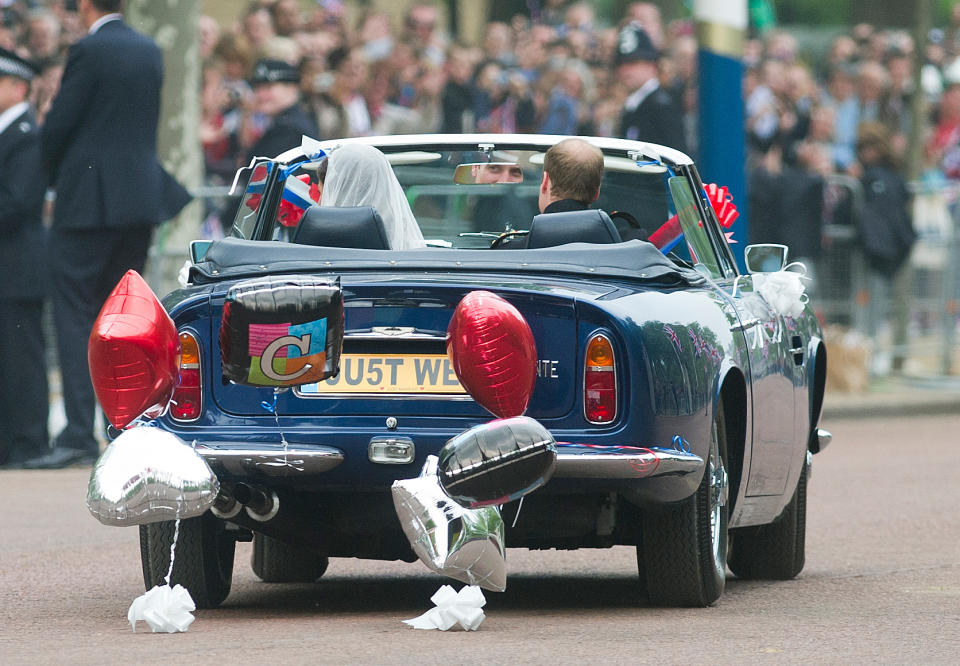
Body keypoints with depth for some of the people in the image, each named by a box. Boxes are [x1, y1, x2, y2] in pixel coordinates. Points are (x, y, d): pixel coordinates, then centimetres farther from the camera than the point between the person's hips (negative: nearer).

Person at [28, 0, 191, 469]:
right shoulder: (149, 52, 11)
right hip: (141, 198, 7)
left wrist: (57, 177, 9)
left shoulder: (89, 51, -12)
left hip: (88, 202, -7)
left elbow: (57, 128, -11)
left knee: (73, 314, -6)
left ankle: (79, 435, -14)